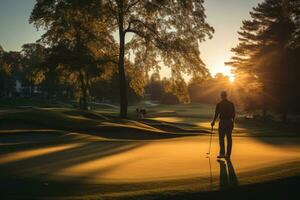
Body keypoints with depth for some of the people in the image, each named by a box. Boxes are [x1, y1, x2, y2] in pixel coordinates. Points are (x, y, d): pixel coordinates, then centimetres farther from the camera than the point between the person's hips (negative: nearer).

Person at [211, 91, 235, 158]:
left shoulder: (219, 104, -7)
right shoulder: (231, 104, 5)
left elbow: (216, 114, -7)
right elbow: (234, 114, 8)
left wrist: (213, 122, 6)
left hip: (222, 122, -4)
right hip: (230, 122, 4)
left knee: (221, 138, 0)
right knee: (229, 138, 8)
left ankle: (222, 153, -7)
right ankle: (228, 154, 10)